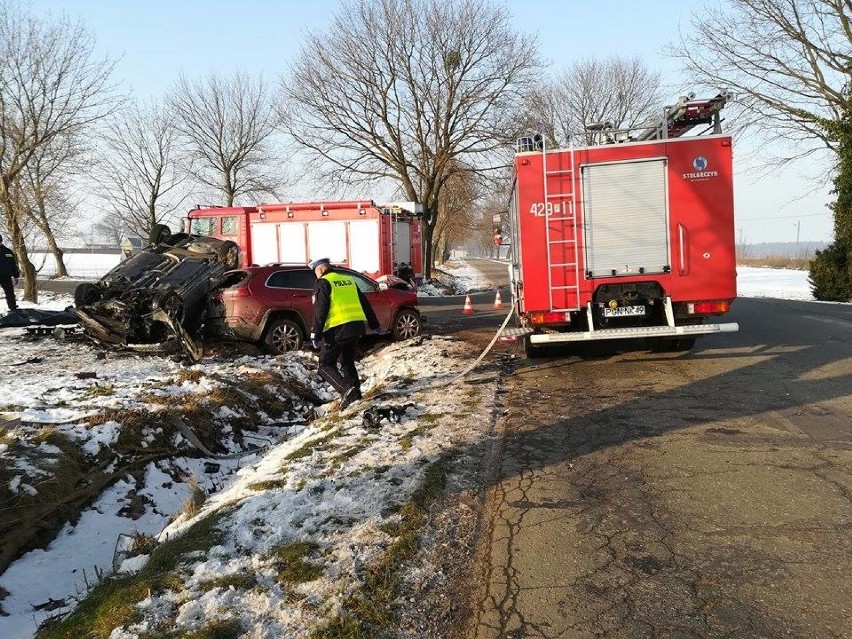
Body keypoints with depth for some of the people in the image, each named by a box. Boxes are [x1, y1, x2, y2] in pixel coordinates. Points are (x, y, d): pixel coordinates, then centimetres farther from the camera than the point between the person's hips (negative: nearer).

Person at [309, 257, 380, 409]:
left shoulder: (323, 283, -2)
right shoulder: (349, 280, 19)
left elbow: (320, 311, -12)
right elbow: (364, 304, 22)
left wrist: (315, 334, -12)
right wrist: (374, 324, 28)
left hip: (337, 330, -7)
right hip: (356, 327, 7)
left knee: (326, 365, -1)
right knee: (347, 362, 22)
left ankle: (346, 390, -19)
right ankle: (355, 392, 18)